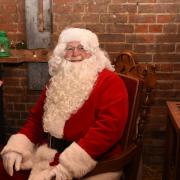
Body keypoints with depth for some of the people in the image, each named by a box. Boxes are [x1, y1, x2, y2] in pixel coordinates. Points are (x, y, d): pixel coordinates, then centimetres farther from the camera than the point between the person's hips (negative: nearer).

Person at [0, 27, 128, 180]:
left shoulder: (110, 82, -9)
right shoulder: (57, 82, 13)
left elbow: (109, 126, -22)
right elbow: (35, 118, 16)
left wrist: (69, 163, -26)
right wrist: (16, 147, -1)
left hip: (90, 163, -6)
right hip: (47, 154, 6)